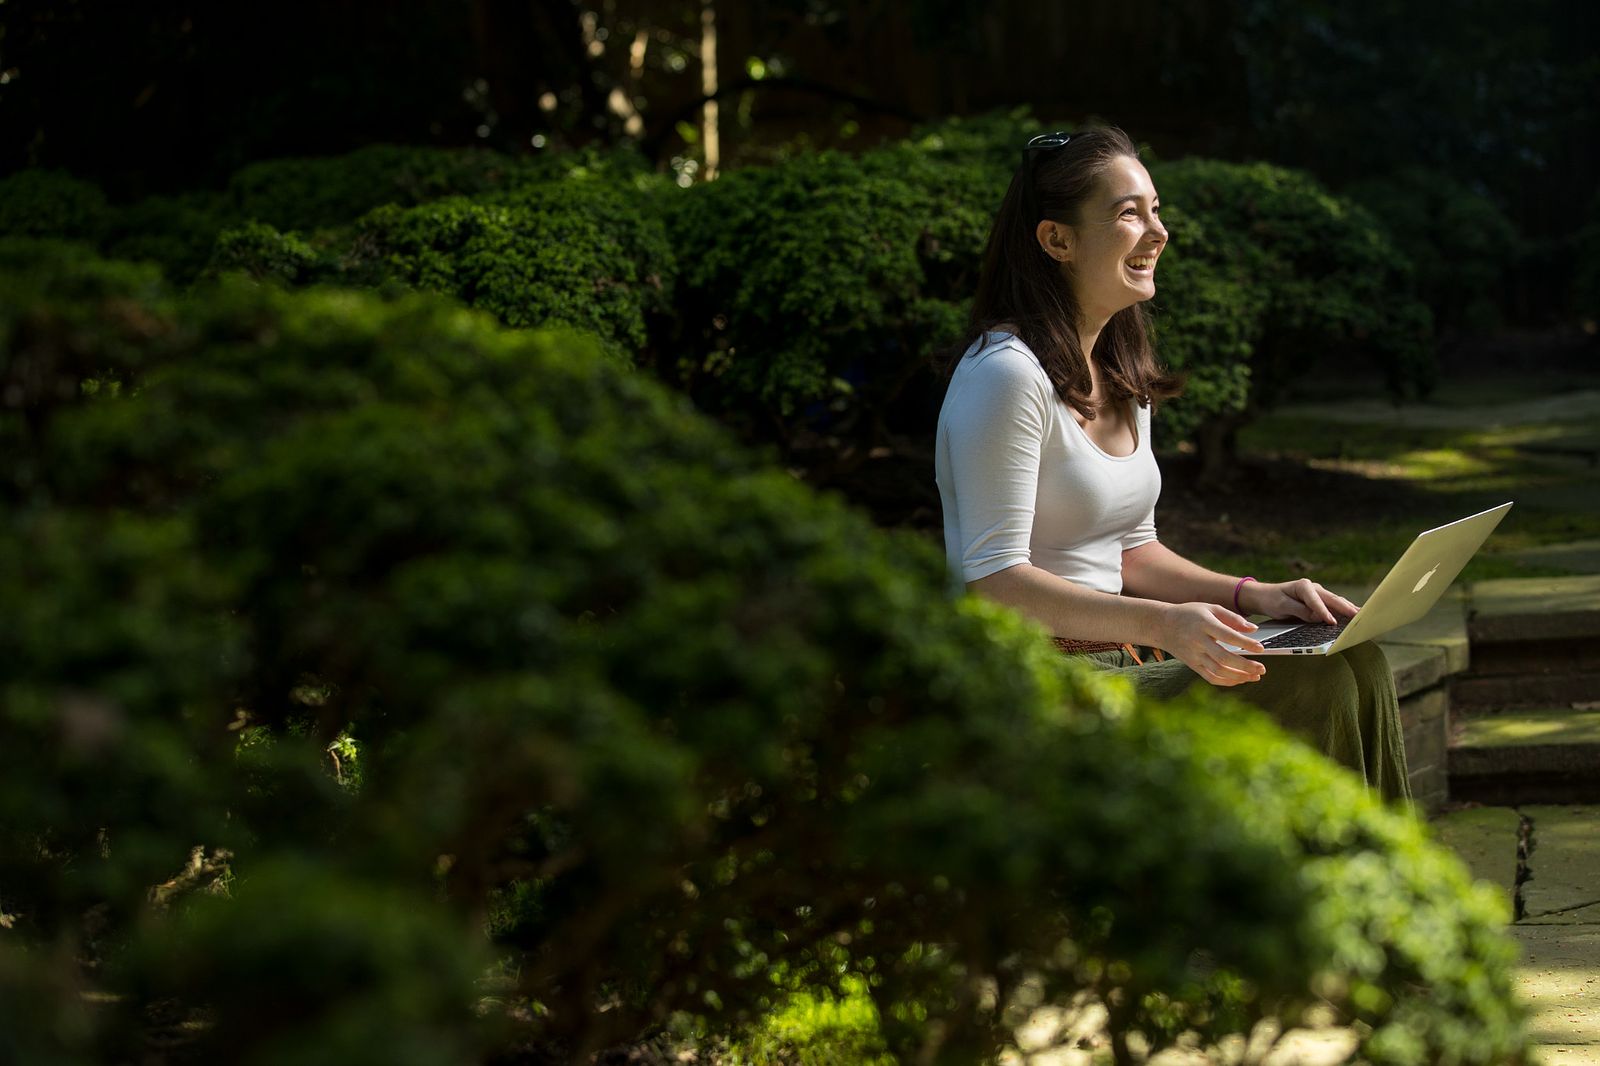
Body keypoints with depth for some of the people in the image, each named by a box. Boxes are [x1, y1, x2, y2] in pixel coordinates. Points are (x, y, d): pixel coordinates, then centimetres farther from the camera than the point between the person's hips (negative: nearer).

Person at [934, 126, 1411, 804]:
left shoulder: (1120, 378, 15)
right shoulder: (1007, 375, -14)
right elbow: (995, 579, -19)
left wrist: (1251, 595, 4)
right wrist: (1162, 625, -28)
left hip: (1119, 654, 9)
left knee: (1351, 667, -12)